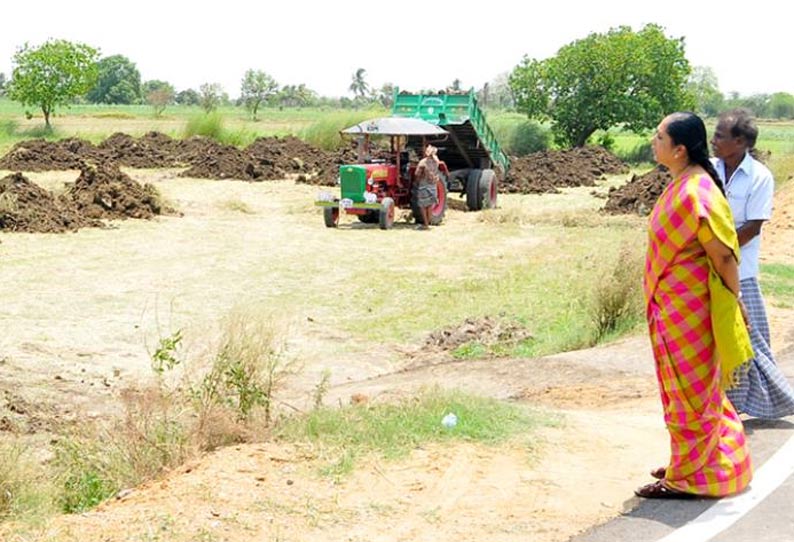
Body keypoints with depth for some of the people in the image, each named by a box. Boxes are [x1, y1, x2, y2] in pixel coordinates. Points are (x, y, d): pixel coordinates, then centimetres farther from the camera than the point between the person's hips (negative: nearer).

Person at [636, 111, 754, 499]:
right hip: (672, 305, 10)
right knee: (696, 387, 20)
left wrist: (733, 304, -12)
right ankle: (691, 463, 34)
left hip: (689, 307, -10)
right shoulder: (680, 185, 5)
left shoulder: (696, 194, -25)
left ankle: (685, 478, 15)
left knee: (690, 392, 3)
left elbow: (723, 254, -21)